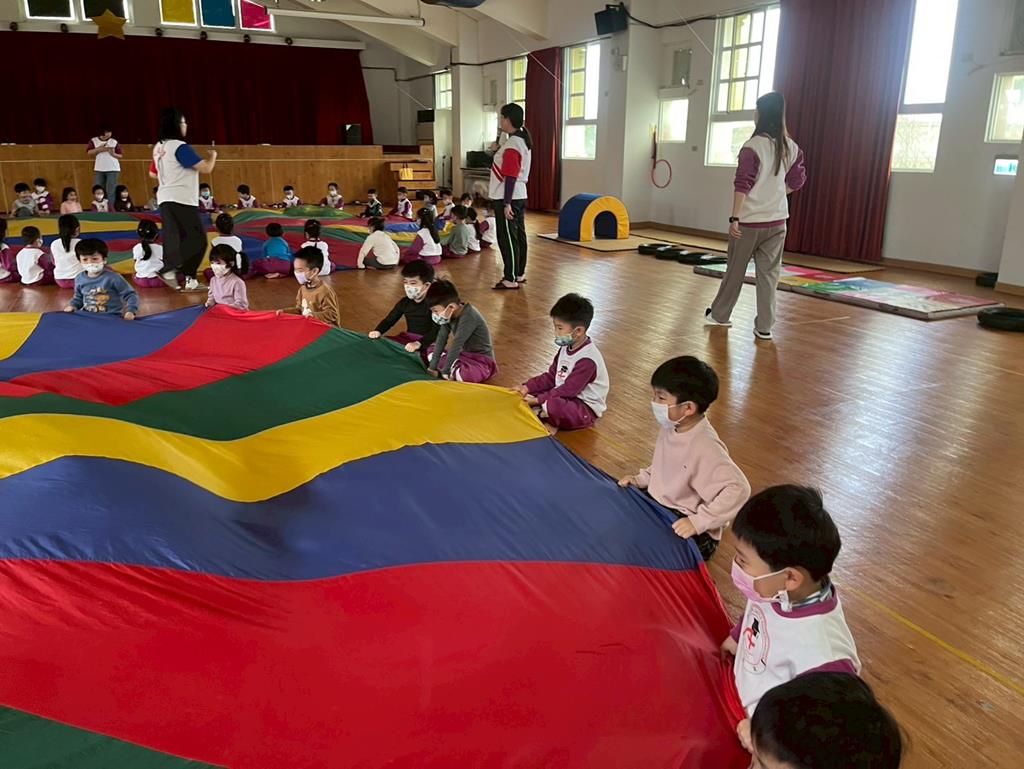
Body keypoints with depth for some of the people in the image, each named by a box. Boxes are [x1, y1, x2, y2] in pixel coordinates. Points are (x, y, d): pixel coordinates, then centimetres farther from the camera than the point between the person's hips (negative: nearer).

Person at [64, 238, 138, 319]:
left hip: (112, 317, -6)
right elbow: (78, 297, 27)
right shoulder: (80, 278, 8)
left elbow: (131, 295, -7)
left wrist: (130, 311, -21)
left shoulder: (113, 278, -10)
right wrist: (72, 305, 8)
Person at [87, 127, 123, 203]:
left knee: (111, 192, -6)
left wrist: (114, 154, -13)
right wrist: (99, 149, -12)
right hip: (99, 169, 2)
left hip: (113, 169, -2)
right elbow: (89, 152, -2)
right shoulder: (94, 141, 5)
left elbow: (121, 155, 6)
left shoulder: (114, 142, 3)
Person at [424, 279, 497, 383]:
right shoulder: (449, 314, -5)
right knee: (431, 349, 10)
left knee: (463, 374, -38)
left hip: (481, 360, -8)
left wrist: (445, 371, -25)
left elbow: (456, 345, -28)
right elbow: (441, 339, -6)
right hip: (463, 354, 8)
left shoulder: (468, 317, -28)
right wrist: (432, 367, -8)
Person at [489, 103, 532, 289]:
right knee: (518, 235, 14)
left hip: (508, 198, -10)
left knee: (507, 238, -6)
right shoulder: (523, 141, 13)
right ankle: (519, 274, 23)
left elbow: (510, 176, -22)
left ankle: (510, 279, -3)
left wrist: (506, 203, -22)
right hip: (520, 196, 10)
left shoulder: (512, 144, -17)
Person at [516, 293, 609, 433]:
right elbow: (550, 376, 9)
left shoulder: (587, 360, -26)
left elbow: (568, 390, -24)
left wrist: (538, 400, -21)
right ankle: (545, 413, -16)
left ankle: (543, 414, -8)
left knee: (553, 405, -38)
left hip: (586, 408, -9)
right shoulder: (567, 347, 4)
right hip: (565, 396, 10)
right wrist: (527, 387, -3)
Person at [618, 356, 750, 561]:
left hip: (684, 526, -8)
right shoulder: (671, 427, -4)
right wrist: (641, 479, 3)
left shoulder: (705, 448, -30)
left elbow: (738, 488, -34)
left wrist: (699, 521, -34)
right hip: (660, 505, 8)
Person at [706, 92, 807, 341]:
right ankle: (764, 326, 8)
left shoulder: (753, 147, -13)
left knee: (735, 271, 10)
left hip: (749, 220, -4)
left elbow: (742, 185, -16)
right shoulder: (791, 148, 4)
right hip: (777, 220, 4)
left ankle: (719, 315, 25)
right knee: (769, 274, 7)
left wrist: (734, 218, -13)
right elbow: (797, 180, 14)